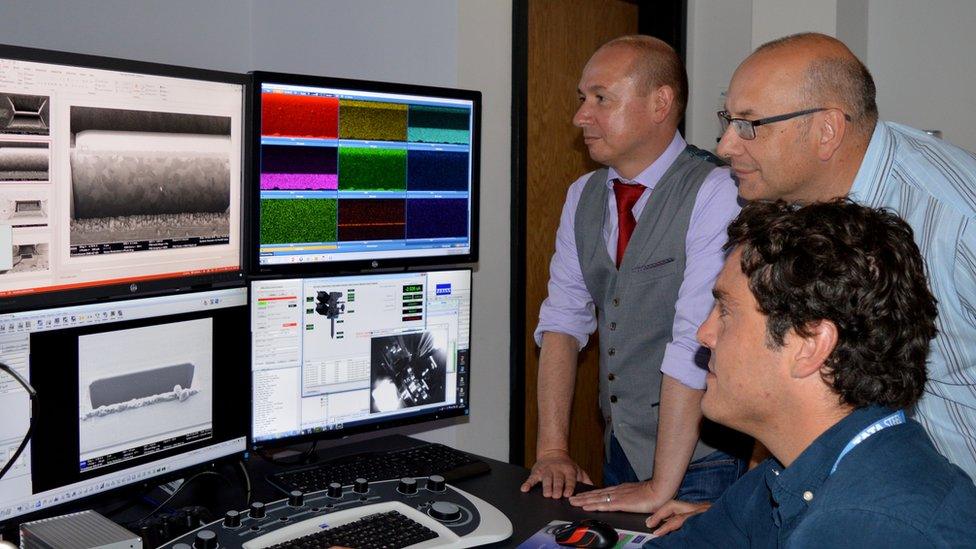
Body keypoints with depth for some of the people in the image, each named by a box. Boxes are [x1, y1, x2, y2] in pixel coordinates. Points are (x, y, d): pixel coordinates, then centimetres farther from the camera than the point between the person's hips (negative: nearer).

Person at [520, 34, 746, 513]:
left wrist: (660, 487, -23)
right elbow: (562, 322, 3)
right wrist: (553, 449, -6)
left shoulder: (716, 195, -19)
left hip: (698, 467, -6)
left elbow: (696, 347, -24)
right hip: (619, 455, 6)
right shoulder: (583, 196, 4)